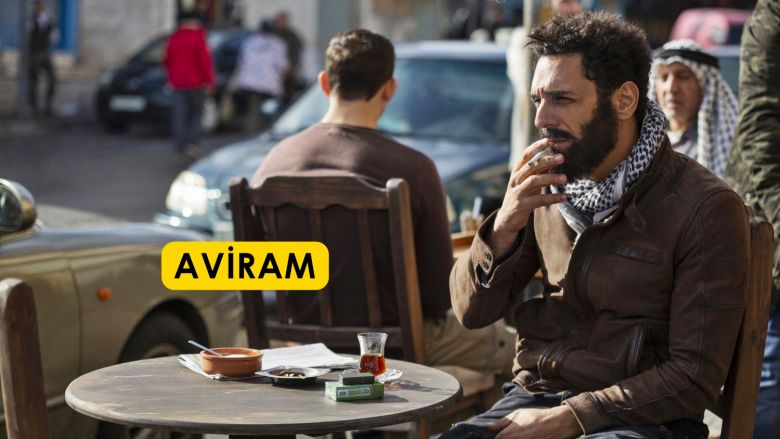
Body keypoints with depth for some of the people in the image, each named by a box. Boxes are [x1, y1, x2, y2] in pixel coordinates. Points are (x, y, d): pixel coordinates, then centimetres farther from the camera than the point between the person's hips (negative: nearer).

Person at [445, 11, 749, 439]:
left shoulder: (707, 209, -10)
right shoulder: (547, 185, 6)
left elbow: (694, 378, -12)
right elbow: (472, 311, 7)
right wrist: (504, 227, -11)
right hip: (532, 396, 5)